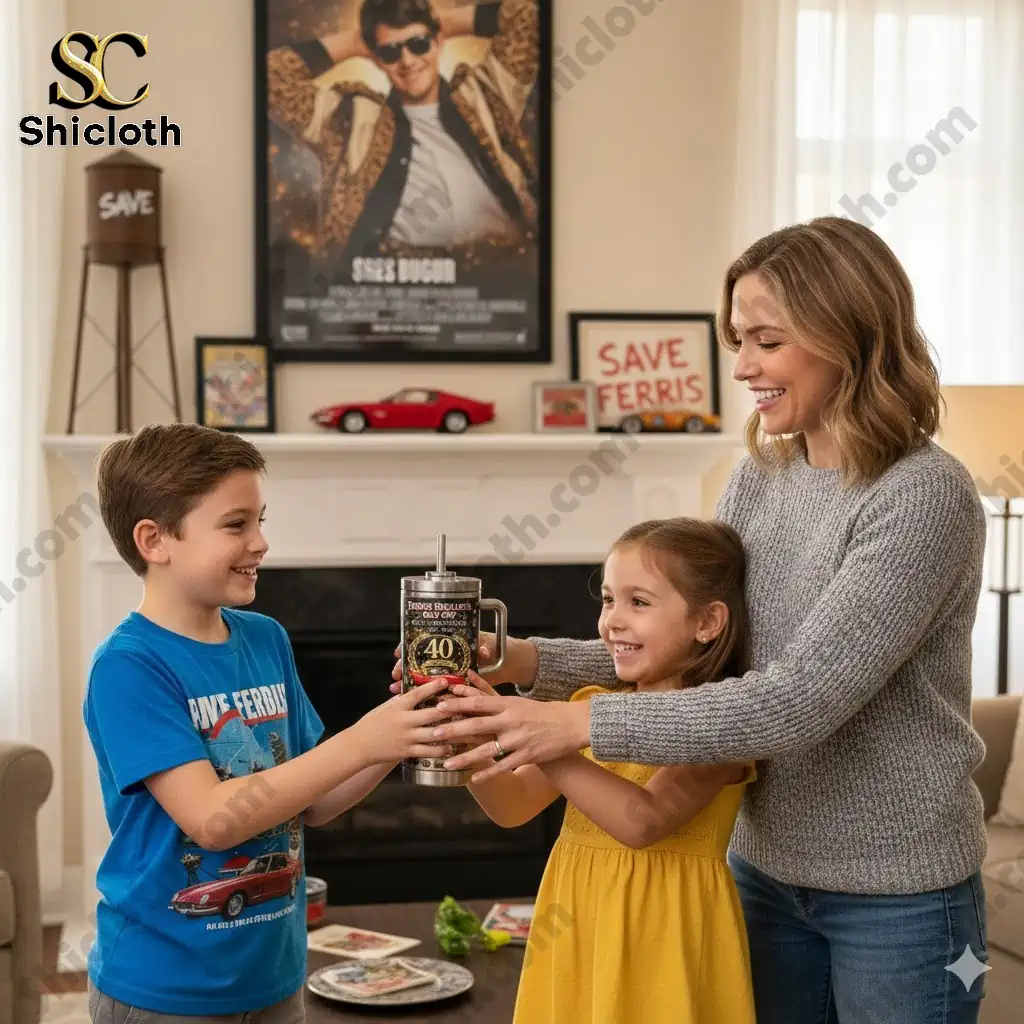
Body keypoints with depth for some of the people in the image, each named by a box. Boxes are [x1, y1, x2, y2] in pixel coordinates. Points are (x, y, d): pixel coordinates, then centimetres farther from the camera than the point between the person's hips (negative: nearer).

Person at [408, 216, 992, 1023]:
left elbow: (795, 702, -28)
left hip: (897, 894, -6)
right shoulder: (758, 478, 1)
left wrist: (579, 725, -30)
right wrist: (529, 662, -11)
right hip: (767, 868, 6)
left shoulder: (926, 498, -22)